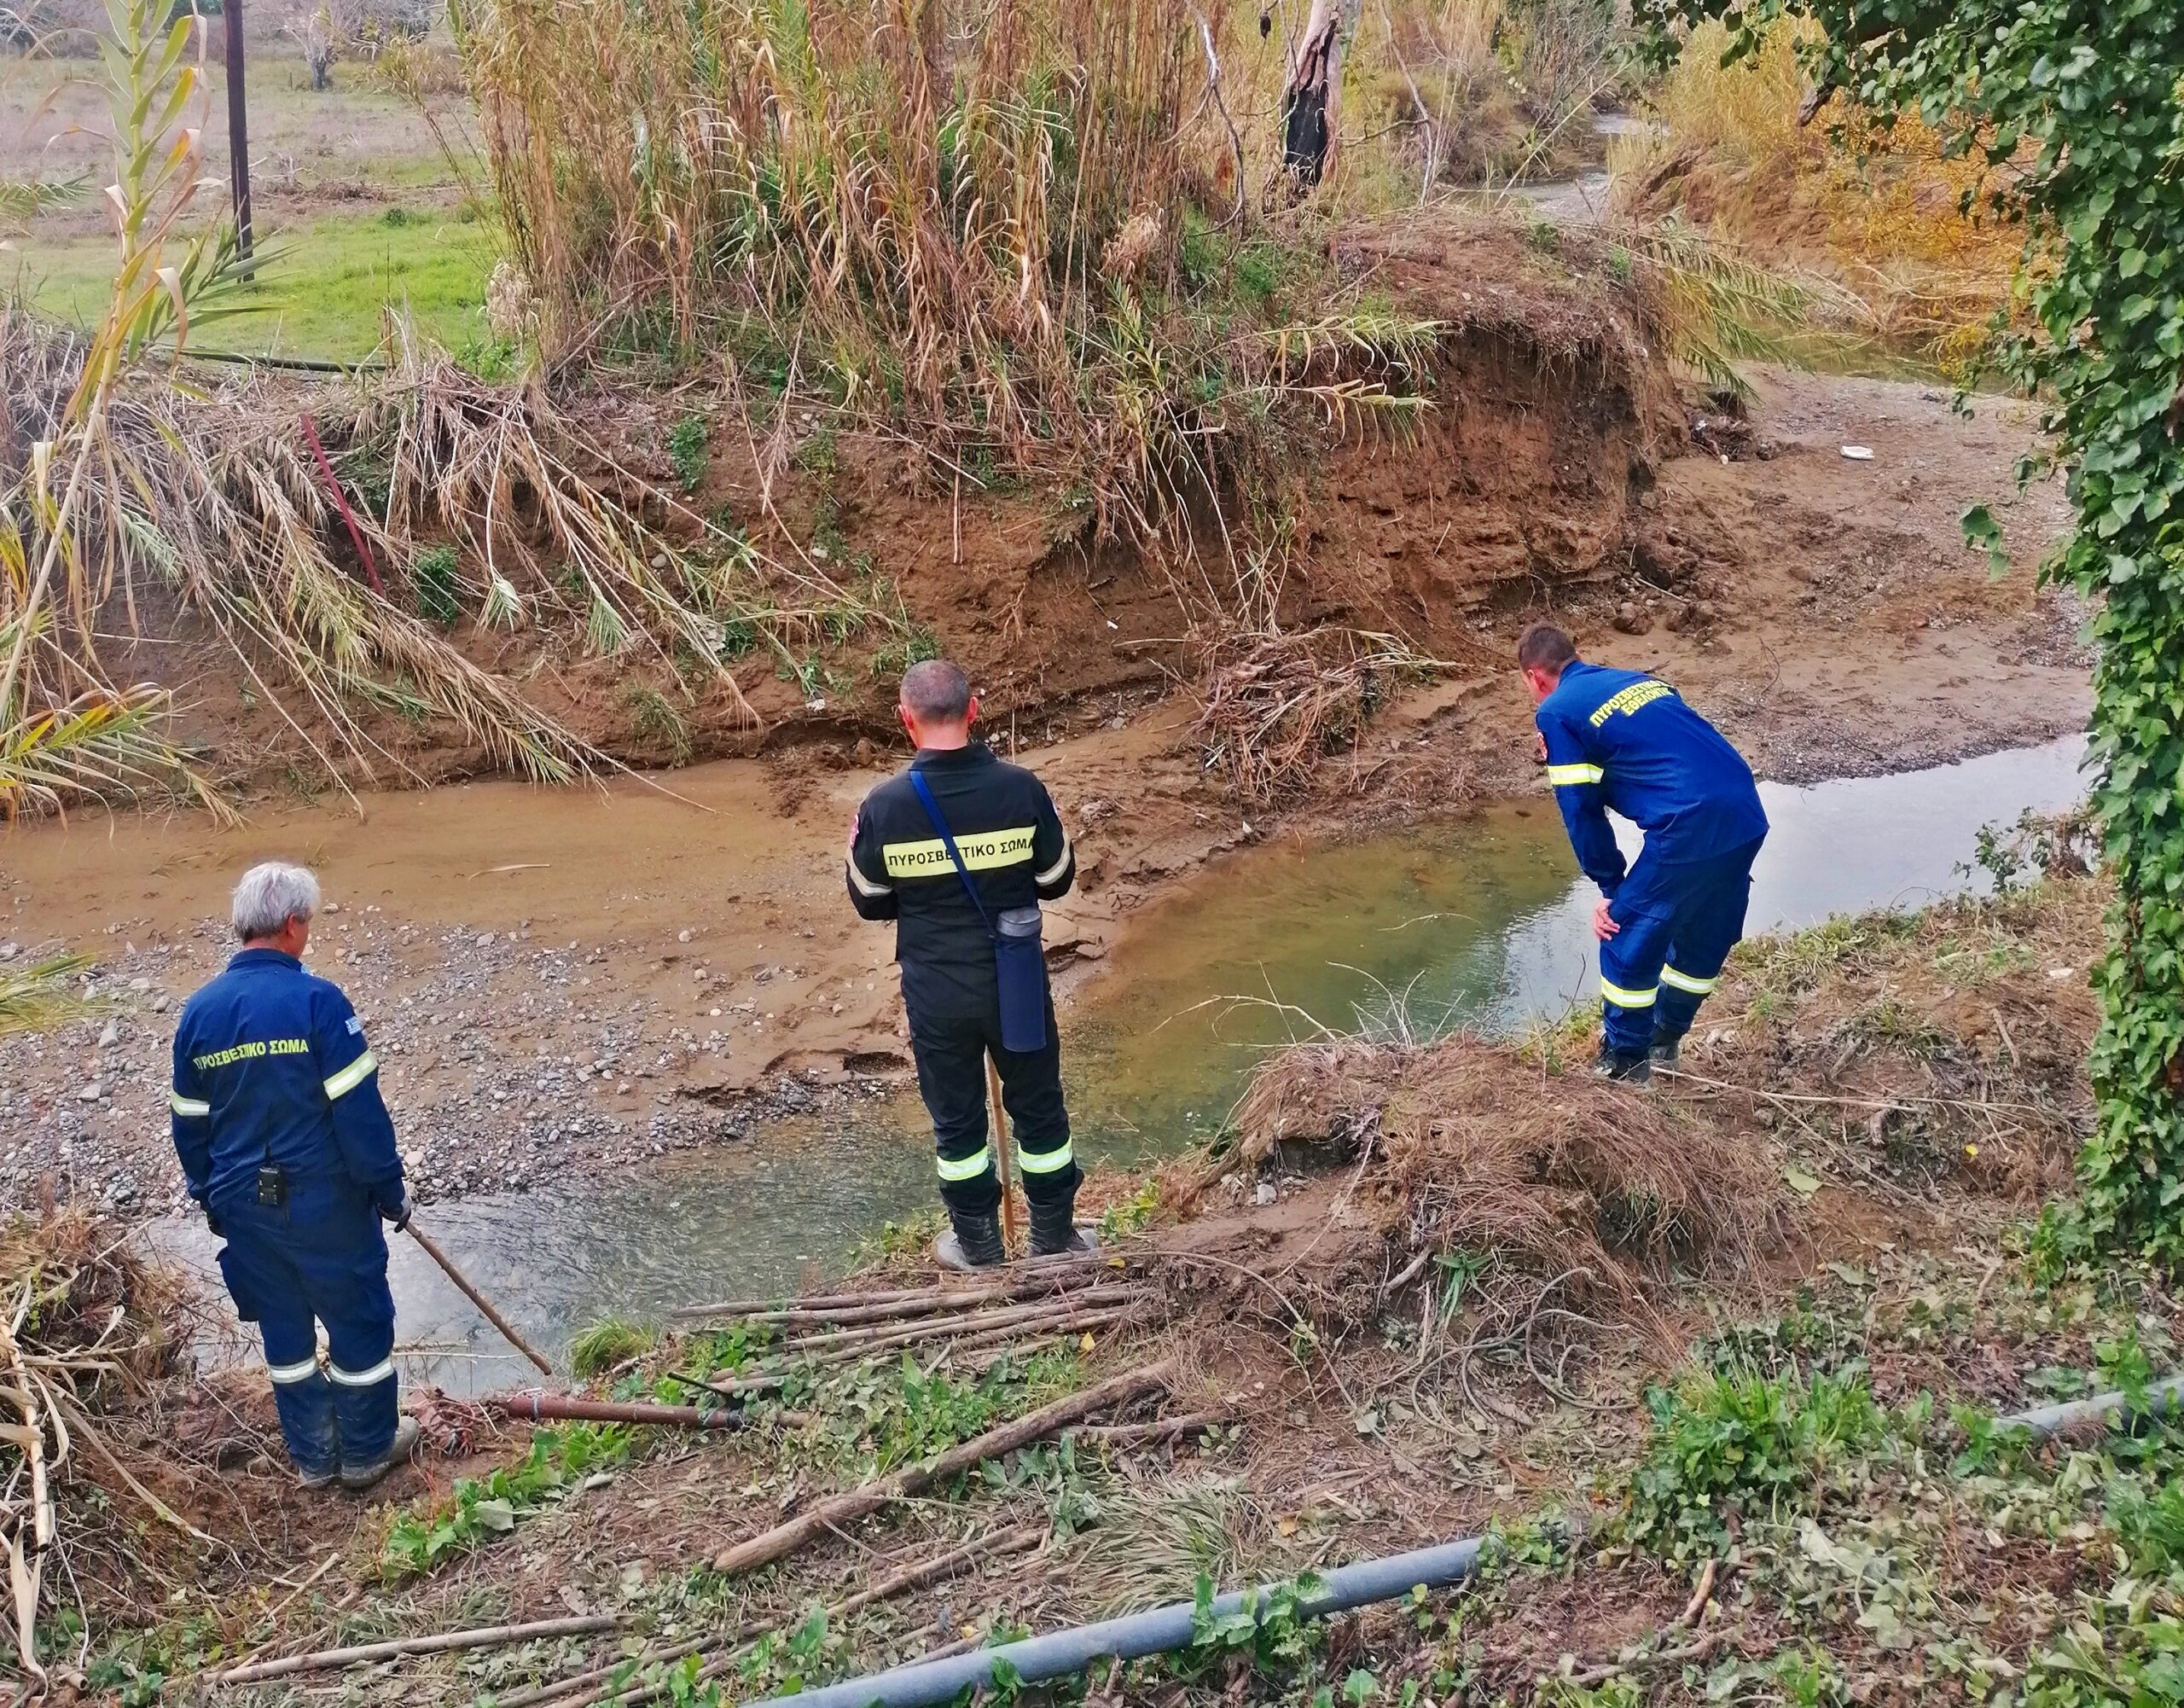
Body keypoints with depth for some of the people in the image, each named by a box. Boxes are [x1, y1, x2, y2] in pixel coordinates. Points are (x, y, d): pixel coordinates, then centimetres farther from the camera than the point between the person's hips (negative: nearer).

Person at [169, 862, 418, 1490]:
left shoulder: (199, 1011, -2)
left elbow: (190, 1125, 7)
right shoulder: (317, 1001, -19)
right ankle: (367, 1449, 26)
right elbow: (360, 1110, -19)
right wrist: (390, 1189, -7)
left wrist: (210, 1197, 21)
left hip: (244, 1204, 5)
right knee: (358, 1318, 13)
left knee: (284, 1327, 19)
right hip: (326, 1201, -5)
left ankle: (312, 1455, 30)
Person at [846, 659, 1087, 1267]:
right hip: (1017, 987, 1)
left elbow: (870, 904, -3)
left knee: (957, 1120, 18)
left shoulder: (884, 806, -15)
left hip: (935, 994, 0)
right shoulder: (1021, 788, -15)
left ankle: (978, 1245, 33)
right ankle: (1055, 1238, 32)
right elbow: (1057, 881, -2)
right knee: (1039, 1108, 19)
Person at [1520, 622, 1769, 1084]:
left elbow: (1581, 809, 2)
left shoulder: (1556, 711, 3)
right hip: (1747, 817, 8)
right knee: (1705, 940, 25)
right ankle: (1664, 1044, 44)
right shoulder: (1635, 679, 24)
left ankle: (1624, 1069, 24)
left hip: (1691, 828, -8)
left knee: (1625, 940, 11)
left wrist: (1610, 888, 10)